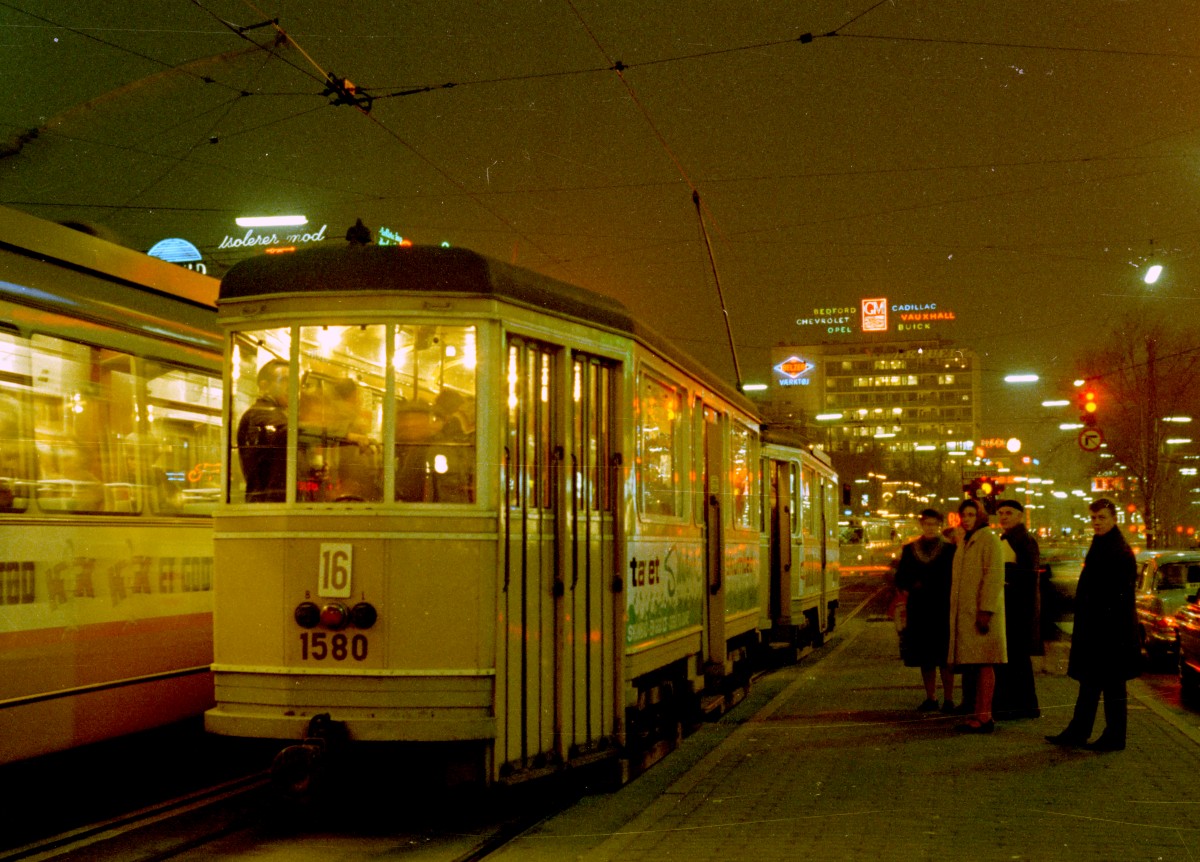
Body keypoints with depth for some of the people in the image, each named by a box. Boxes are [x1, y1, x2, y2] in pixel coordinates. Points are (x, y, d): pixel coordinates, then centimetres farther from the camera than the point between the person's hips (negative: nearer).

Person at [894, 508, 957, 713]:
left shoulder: (950, 549, 2)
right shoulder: (909, 550, 11)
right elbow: (900, 577, 9)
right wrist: (912, 587, -10)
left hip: (943, 611, -3)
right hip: (919, 611, 3)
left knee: (945, 657, -3)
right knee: (925, 657, 6)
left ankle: (948, 699, 3)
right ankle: (930, 698, 13)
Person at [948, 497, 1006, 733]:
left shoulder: (988, 538, -8)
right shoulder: (965, 541, 19)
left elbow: (994, 576, -16)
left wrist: (985, 610, -22)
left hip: (981, 612, -9)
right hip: (965, 614, 9)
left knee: (983, 663, -8)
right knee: (973, 664, 9)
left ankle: (984, 717, -8)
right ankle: (979, 714, 13)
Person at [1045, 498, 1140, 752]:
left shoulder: (1120, 551, -15)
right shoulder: (1100, 547, 15)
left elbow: (1119, 594, -20)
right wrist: (1084, 621, 18)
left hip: (1111, 627, -10)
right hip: (1094, 626, 10)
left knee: (1112, 683, -1)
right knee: (1089, 680, 13)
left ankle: (1114, 737, 7)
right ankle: (1077, 732, 19)